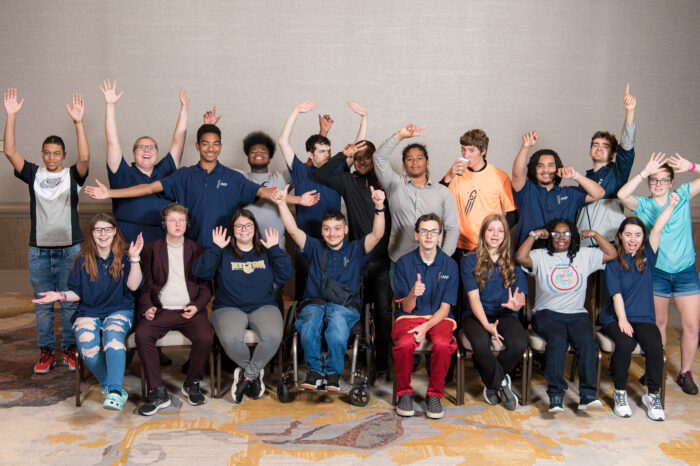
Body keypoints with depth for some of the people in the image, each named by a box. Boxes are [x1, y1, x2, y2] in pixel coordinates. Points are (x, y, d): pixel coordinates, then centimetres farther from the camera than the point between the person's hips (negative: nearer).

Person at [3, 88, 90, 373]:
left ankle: (69, 350, 16)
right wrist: (11, 116, -14)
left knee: (70, 303, 3)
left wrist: (78, 122, -29)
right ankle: (46, 352, 17)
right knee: (42, 303, 8)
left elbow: (85, 158, -18)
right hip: (39, 250, 2)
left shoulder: (72, 175, 2)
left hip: (69, 248, -2)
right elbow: (9, 152, -5)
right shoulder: (33, 174, 7)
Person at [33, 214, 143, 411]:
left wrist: (134, 259, -16)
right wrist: (60, 295, -7)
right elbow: (76, 293, 12)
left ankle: (115, 391, -42)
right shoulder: (83, 260, 8)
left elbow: (133, 285, -8)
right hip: (89, 312, 2)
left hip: (119, 310, -1)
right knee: (87, 344, -31)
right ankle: (110, 385, -13)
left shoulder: (124, 256, 5)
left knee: (113, 335, -36)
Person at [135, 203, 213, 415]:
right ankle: (157, 392, -19)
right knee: (142, 335, -29)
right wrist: (147, 307, -9)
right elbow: (145, 284, 10)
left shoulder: (198, 250, 13)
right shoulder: (151, 249, 12)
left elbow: (206, 286, 11)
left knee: (205, 337, -28)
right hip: (160, 310, 0)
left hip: (189, 311, 0)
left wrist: (197, 306, -8)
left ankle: (192, 384, -2)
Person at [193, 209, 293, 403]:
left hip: (263, 307, 1)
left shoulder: (266, 252, 16)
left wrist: (276, 249, -4)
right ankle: (255, 372, -4)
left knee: (273, 336, -32)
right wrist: (215, 248, -10)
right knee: (230, 338, -34)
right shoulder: (223, 253, 12)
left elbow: (285, 276, 3)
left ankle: (247, 374, -7)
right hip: (229, 308, -1)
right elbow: (201, 271, -3)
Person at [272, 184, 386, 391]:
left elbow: (377, 235, -1)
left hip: (345, 305, -1)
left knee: (337, 326, -36)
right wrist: (282, 203, -8)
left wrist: (379, 207, -18)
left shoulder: (355, 250, 15)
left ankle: (333, 372, -13)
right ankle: (314, 370, -9)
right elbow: (293, 230, 6)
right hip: (314, 302, 1)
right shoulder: (315, 248, 19)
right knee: (308, 329, -33)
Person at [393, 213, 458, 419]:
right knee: (405, 343, -33)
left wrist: (425, 327, -18)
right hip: (409, 317, 0)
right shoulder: (404, 263, -1)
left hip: (439, 318, 0)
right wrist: (413, 294, -26)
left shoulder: (450, 265, 1)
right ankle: (404, 393, -8)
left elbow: (445, 307, -1)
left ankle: (434, 395, -10)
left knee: (442, 344, -33)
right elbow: (406, 307, -2)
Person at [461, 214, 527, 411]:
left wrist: (516, 305, -25)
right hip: (476, 314, -2)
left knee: (519, 343, -30)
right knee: (481, 343, -35)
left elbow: (520, 297, 2)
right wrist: (487, 325, -22)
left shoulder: (513, 259, 7)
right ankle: (502, 382, -3)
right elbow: (473, 296, -7)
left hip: (505, 314, 2)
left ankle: (491, 382, 1)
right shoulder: (471, 259, 1)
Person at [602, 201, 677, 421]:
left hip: (644, 318, 2)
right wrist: (622, 320, -17)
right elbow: (616, 294, -6)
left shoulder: (647, 256, 10)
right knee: (625, 344, -31)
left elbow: (657, 229, -1)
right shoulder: (614, 261, 2)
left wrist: (671, 204, -9)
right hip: (616, 317, -2)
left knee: (655, 345, -27)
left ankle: (653, 395, -9)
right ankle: (620, 392, -10)